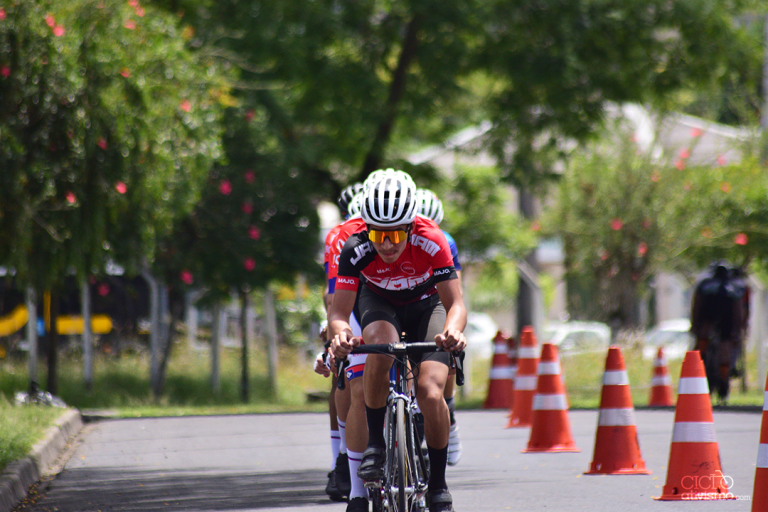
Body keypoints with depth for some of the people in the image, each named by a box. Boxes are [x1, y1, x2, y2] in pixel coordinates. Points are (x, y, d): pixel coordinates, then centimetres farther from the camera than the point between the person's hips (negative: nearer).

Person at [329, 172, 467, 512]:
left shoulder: (432, 243, -33)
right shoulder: (356, 250, -30)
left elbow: (455, 303, -31)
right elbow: (339, 312, -30)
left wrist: (452, 331, -54)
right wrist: (340, 334, -54)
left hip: (426, 304, 0)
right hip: (380, 302, 0)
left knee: (430, 393, -21)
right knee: (381, 352, -36)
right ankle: (375, 443, -17)